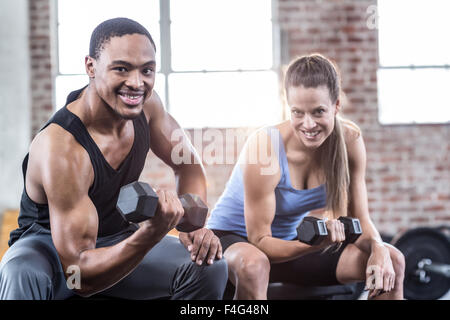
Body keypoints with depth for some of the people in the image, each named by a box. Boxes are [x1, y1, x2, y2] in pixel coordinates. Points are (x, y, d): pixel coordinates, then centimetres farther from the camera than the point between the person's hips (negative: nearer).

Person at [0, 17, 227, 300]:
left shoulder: (146, 104, -12)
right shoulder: (61, 149, -32)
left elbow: (188, 165, 8)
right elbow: (80, 276, -32)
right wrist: (152, 234, -48)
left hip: (117, 240, 6)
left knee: (210, 266, -16)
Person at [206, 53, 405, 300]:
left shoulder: (350, 140, -13)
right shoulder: (263, 148, -28)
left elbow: (360, 219, -5)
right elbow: (260, 242, -24)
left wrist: (378, 249, -28)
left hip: (291, 239, 5)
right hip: (234, 239, -5)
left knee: (392, 261, -12)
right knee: (253, 265, -42)